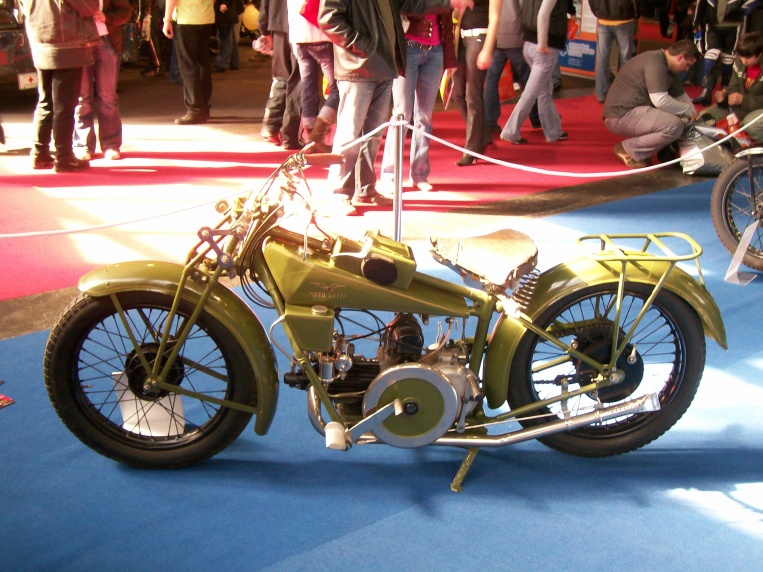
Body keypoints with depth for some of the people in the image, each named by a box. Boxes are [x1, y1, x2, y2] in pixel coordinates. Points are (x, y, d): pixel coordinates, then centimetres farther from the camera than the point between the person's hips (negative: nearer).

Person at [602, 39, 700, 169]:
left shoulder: (667, 67, 17)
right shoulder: (655, 62, -16)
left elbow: (681, 96, 23)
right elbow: (660, 100, -24)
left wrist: (694, 117, 13)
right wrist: (688, 110, -11)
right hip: (621, 115, -10)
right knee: (675, 125, -24)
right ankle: (628, 149, -11)